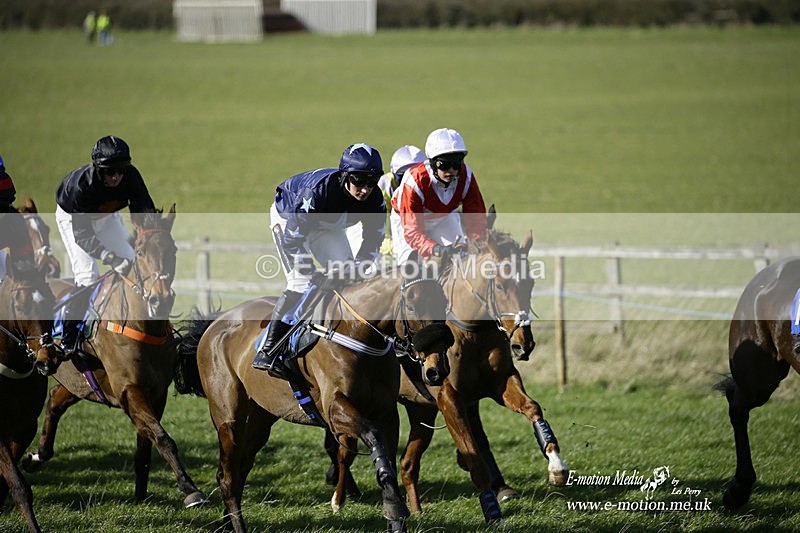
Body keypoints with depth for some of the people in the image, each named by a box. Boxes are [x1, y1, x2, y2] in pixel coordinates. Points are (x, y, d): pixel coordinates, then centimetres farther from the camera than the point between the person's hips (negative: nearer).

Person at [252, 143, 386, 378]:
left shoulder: (375, 199, -25)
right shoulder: (319, 189, -42)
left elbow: (372, 239, -9)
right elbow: (293, 237, -36)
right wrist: (312, 275, -41)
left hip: (326, 225, 6)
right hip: (289, 217, -6)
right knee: (300, 283, -19)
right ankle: (266, 352, -20)